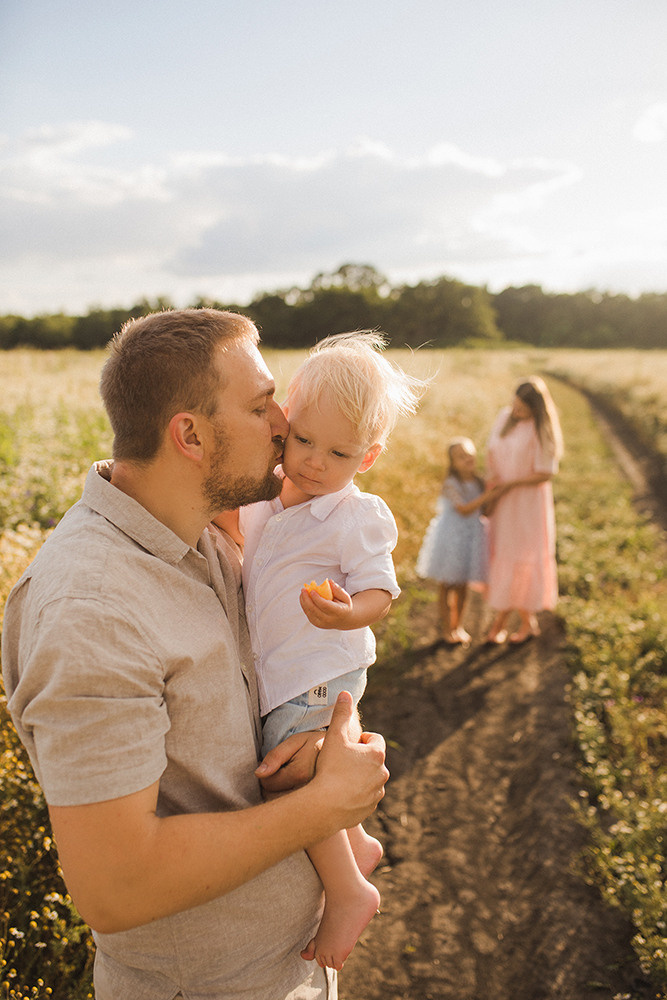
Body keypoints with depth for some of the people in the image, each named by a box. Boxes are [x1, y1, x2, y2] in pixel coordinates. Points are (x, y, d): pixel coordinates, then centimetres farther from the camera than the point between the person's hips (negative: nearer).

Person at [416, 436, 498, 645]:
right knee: (446, 586, 5)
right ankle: (446, 629, 18)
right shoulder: (451, 484, -15)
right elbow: (464, 510, -22)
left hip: (470, 537, 6)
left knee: (463, 586, 14)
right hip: (451, 536, -6)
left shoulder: (478, 482, 5)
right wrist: (486, 496, -27)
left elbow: (483, 511, 12)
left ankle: (458, 625, 30)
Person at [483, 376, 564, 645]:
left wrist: (509, 484, -15)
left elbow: (545, 474, -16)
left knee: (524, 558, 4)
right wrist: (492, 477, -6)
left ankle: (528, 621, 21)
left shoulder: (541, 430, -16)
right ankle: (501, 617, 23)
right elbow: (491, 451, 10)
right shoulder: (505, 416, 1)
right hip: (501, 502, 5)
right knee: (499, 555, 9)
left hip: (528, 502, -5)